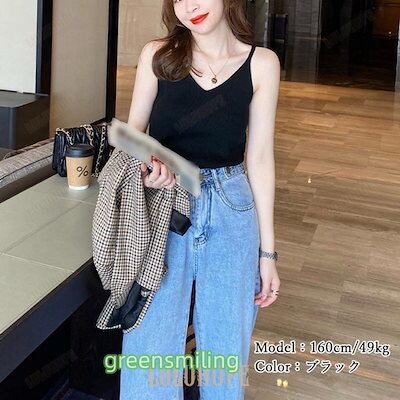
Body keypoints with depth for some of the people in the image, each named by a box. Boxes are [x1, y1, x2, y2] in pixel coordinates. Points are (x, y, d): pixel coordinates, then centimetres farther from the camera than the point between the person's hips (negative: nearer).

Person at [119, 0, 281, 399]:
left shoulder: (261, 63, 0)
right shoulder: (157, 54, 1)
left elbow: (259, 159, 2)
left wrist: (267, 250, 2)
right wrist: (145, 169, -18)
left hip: (231, 211, 1)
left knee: (226, 352, 9)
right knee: (150, 348, 2)